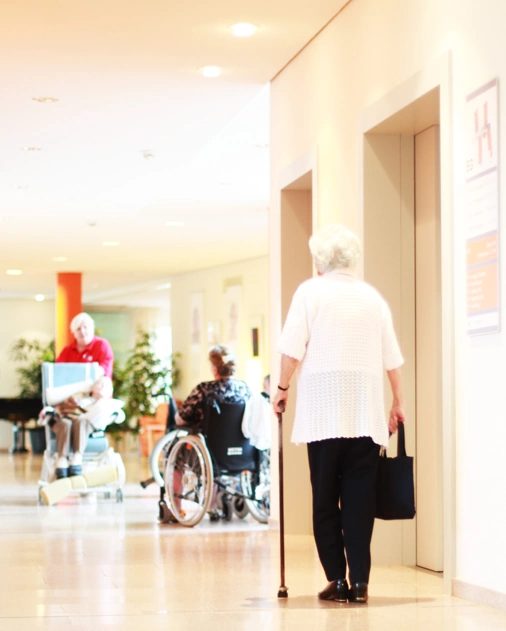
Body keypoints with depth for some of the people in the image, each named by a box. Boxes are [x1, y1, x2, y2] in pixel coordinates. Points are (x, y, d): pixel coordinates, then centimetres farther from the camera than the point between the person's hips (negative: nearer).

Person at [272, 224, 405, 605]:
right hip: (367, 412, 3)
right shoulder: (372, 296, 12)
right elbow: (392, 358, 11)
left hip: (323, 411, -3)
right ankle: (360, 582, 0)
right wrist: (398, 402, 19)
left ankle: (337, 580, 2)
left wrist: (283, 388, 8)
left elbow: (292, 348, -4)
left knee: (325, 498, 4)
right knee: (360, 499, 3)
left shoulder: (311, 291, 2)